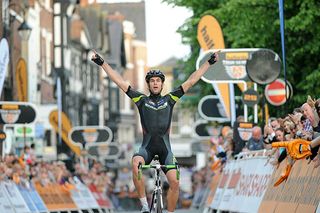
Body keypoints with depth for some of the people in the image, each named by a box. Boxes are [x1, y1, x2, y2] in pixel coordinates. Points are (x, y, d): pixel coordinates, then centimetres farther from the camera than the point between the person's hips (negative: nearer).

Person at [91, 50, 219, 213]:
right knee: (136, 164, -34)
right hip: (147, 146, -1)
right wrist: (102, 63, 4)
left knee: (174, 182, -16)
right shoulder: (142, 100, 8)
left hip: (165, 147, 1)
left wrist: (209, 63, 8)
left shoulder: (169, 99, 10)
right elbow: (120, 82, 6)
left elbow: (191, 81, 10)